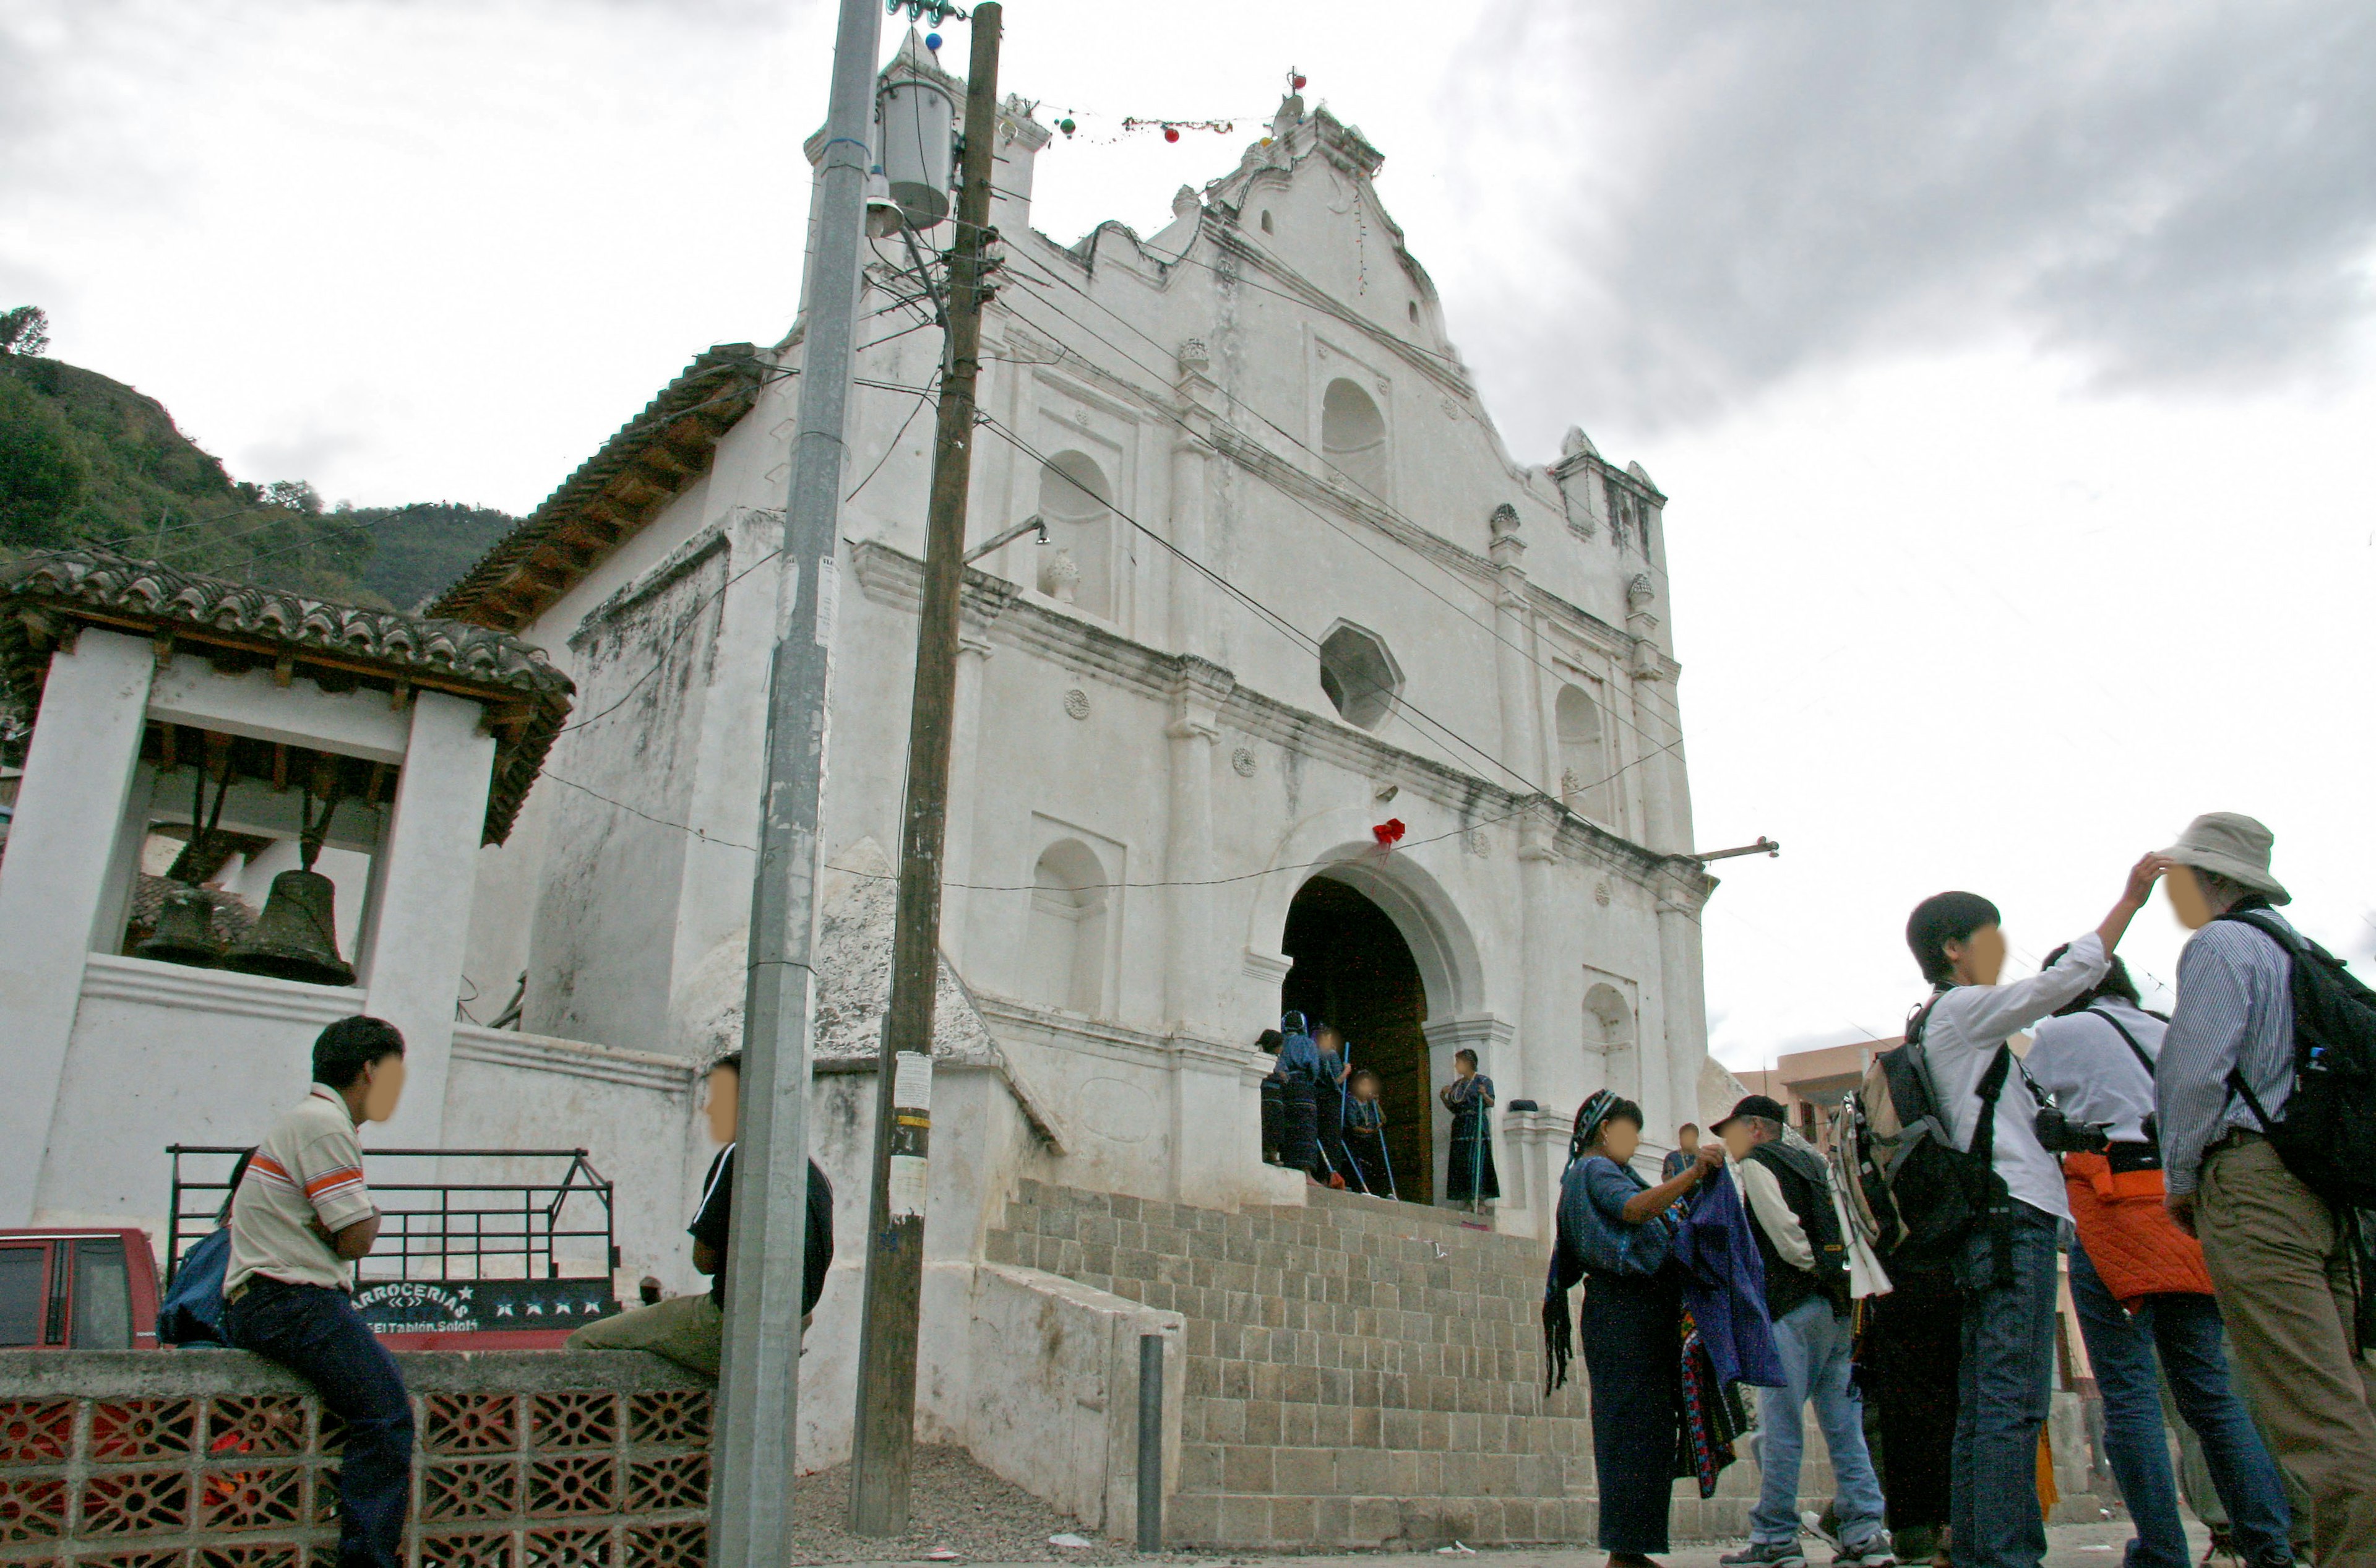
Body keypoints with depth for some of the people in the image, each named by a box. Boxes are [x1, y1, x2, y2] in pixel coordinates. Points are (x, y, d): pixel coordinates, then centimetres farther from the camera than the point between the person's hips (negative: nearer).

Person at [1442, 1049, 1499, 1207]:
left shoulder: (1483, 1081, 3)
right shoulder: (1456, 1085, 19)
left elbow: (1491, 1104, -5)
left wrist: (1484, 1095, -23)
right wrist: (1443, 1097, 5)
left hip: (1477, 1125, -6)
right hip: (1460, 1127, 6)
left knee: (1475, 1161, -14)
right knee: (1460, 1163, -2)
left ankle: (1480, 1200, -14)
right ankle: (1468, 1201, -2)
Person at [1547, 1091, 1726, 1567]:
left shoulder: (1604, 1172, 27)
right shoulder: (1594, 1169, -3)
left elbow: (1656, 1218, 25)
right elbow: (1634, 1209, -23)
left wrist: (1696, 1182, 14)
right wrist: (1693, 1174, -30)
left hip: (1641, 1318, 10)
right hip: (1622, 1315, -10)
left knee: (1647, 1433, 8)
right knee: (1633, 1429, -12)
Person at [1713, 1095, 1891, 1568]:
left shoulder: (1756, 1162, -1)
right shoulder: (1810, 1160, 22)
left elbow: (1785, 1231, -13)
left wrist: (1811, 1268, -2)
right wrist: (1834, 1278, 11)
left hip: (1795, 1307, -8)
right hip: (1840, 1308, 8)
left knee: (1779, 1427, -4)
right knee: (1845, 1426, 8)